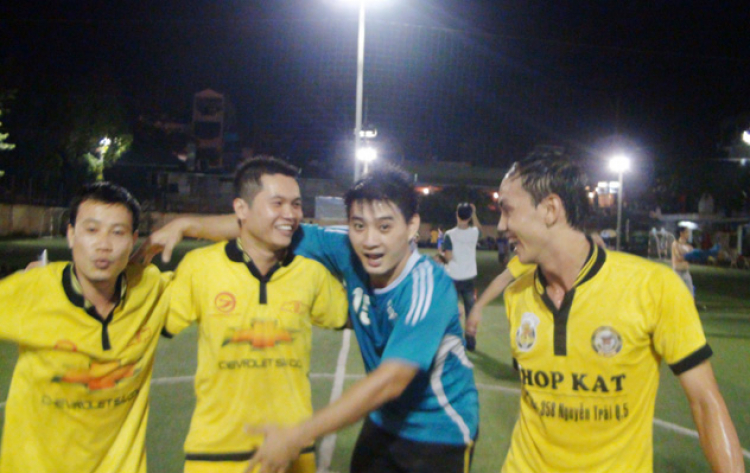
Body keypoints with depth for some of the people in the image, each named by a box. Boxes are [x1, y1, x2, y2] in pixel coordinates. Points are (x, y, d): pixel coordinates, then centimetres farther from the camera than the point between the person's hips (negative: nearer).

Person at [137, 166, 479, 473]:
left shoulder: (428, 287, -29)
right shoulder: (349, 253, -14)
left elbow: (390, 381, -32)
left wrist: (297, 437, -31)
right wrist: (187, 225, -9)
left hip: (439, 433, -4)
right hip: (384, 422, 5)